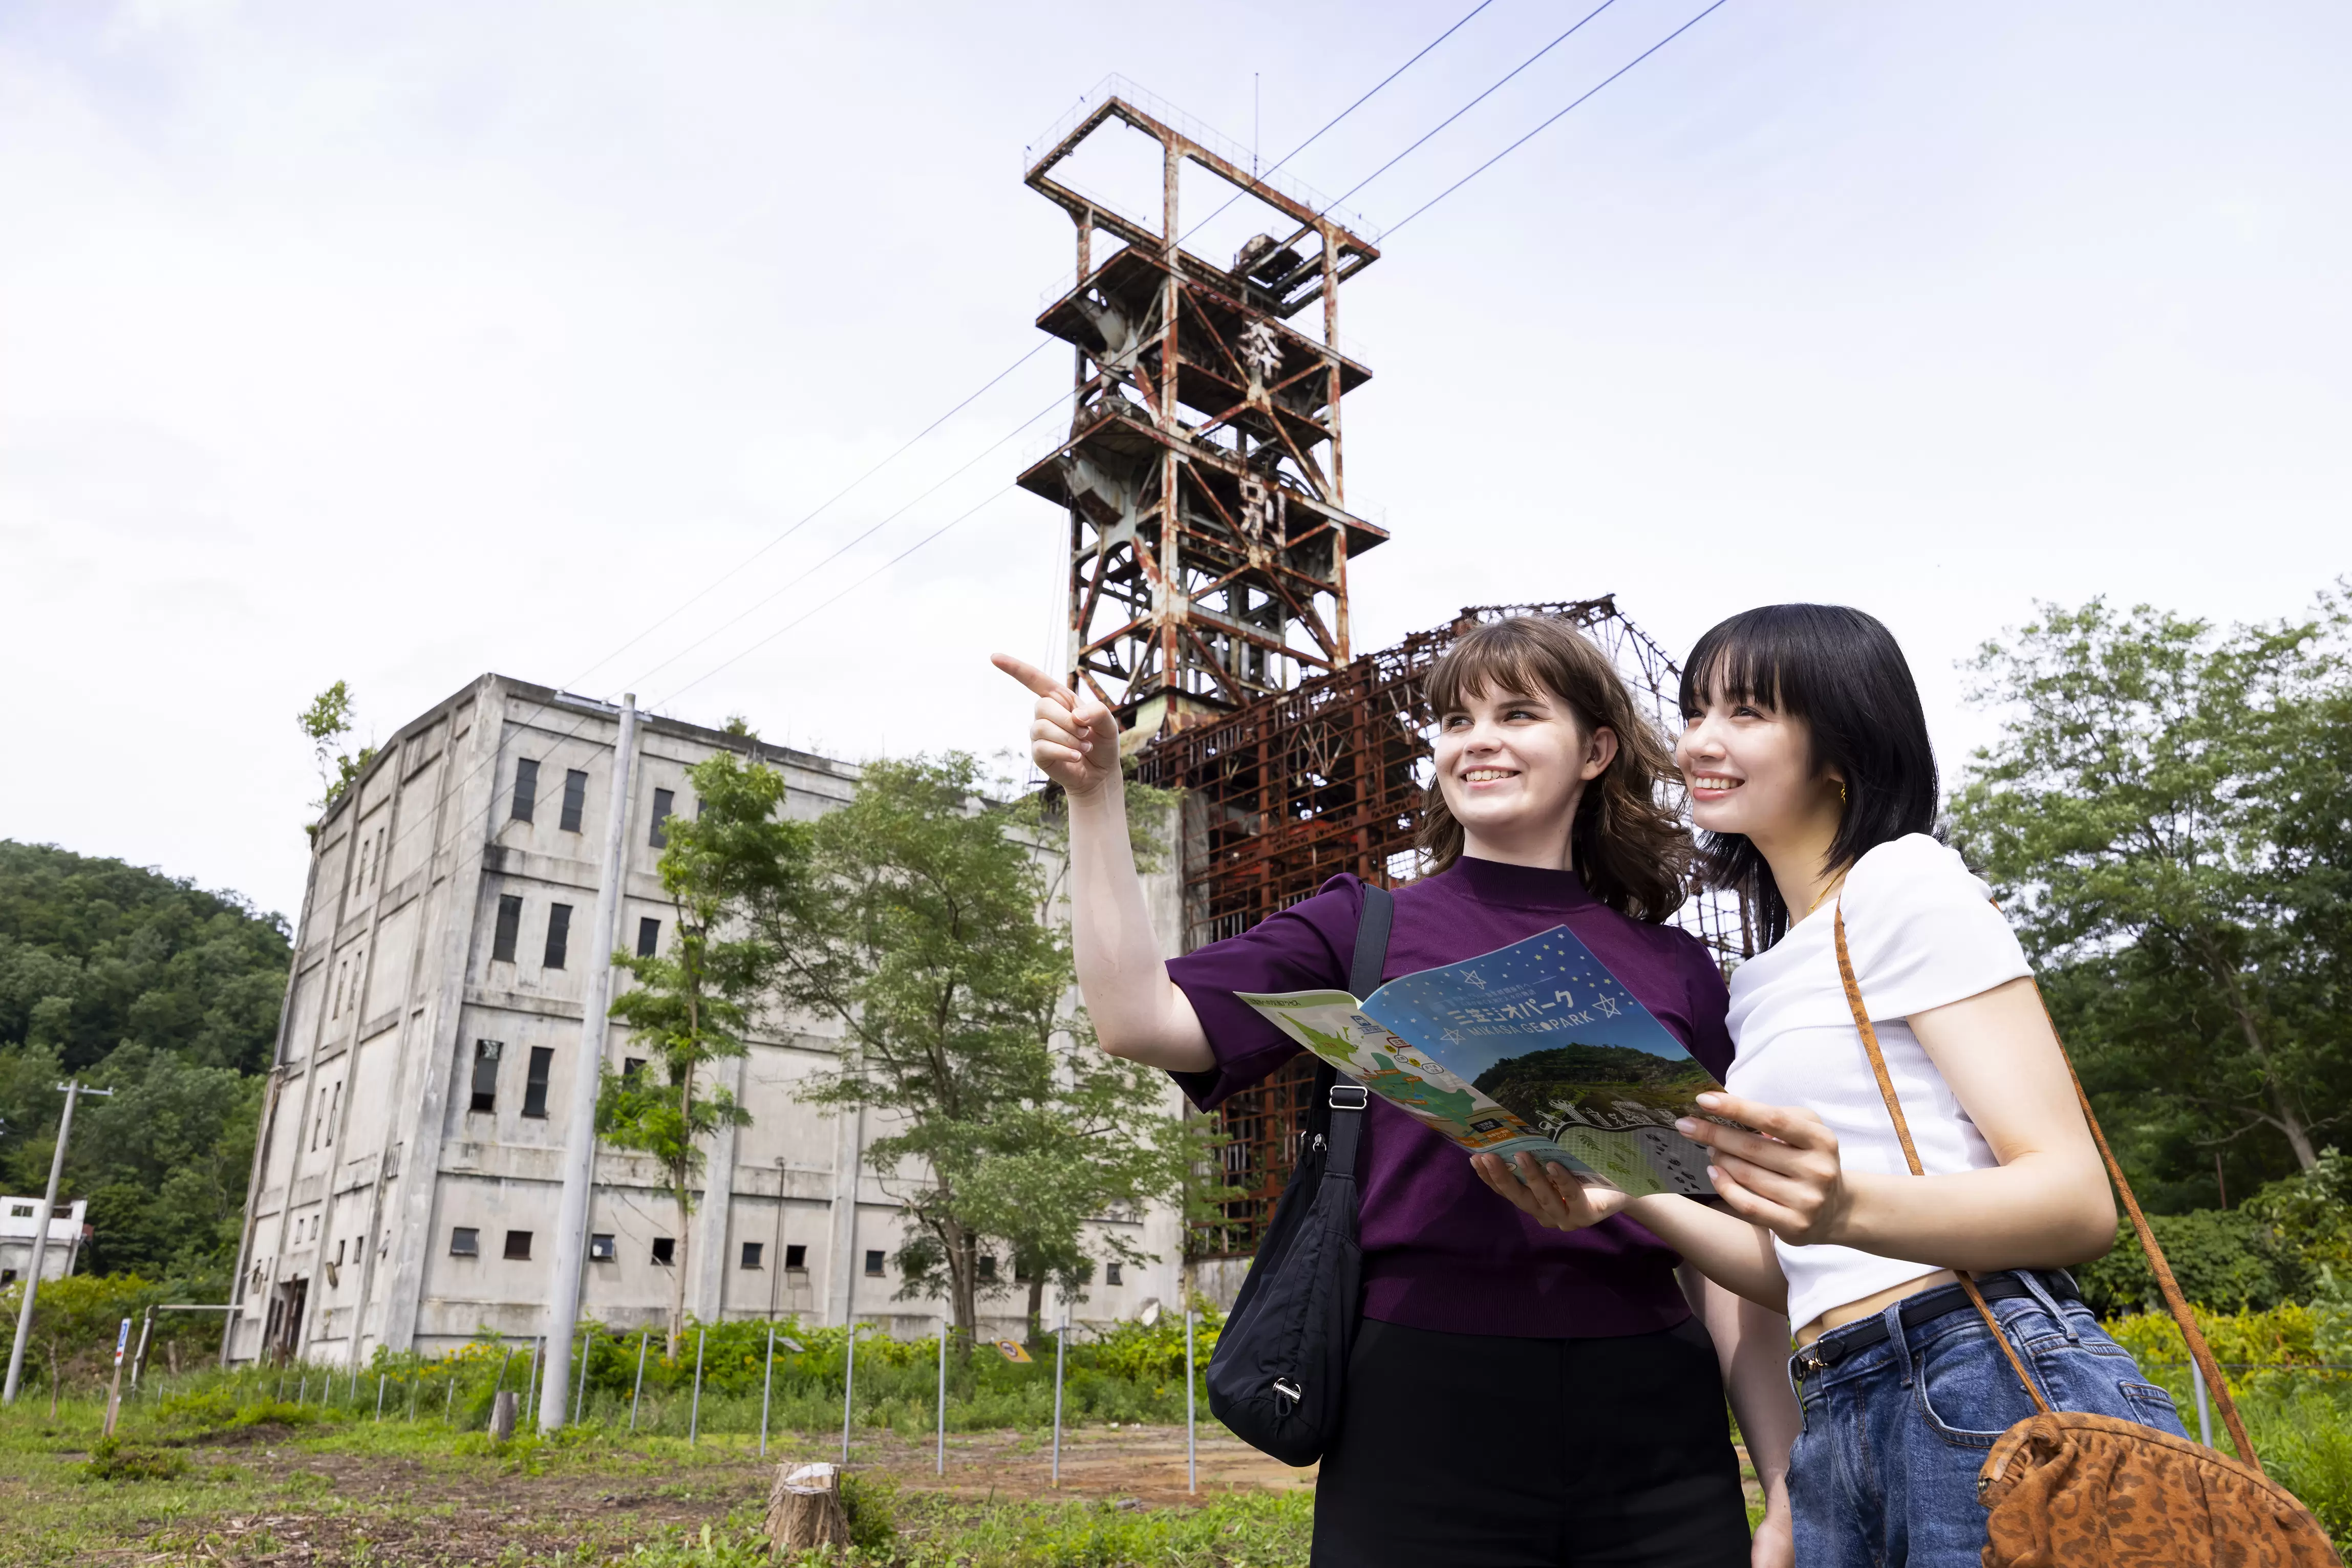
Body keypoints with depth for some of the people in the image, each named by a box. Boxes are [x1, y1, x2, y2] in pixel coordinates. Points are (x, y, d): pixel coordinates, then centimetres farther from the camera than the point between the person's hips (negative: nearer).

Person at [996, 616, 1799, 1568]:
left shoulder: (1678, 972, 8)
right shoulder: (1366, 930, 4)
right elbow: (1142, 1019, -8)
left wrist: (1787, 1491, 5)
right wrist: (1094, 795, -13)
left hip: (1654, 1431, 2)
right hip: (1426, 1425, -1)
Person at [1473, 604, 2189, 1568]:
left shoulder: (1906, 882, -4)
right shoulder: (1762, 982, 17)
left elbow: (2078, 1201, -12)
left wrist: (1845, 1205, -30)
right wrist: (1631, 1201, 1)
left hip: (1997, 1390, -7)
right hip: (1837, 1425, 7)